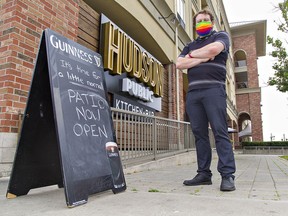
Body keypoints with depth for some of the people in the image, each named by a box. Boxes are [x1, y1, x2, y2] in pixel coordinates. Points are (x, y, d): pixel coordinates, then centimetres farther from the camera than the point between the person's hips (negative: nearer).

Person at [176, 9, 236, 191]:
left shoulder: (221, 36, 14)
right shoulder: (190, 45, 27)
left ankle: (228, 175, -8)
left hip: (214, 90, -4)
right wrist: (202, 58, -2)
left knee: (220, 132, -10)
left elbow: (213, 49, -10)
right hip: (193, 93, 5)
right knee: (200, 134, 1)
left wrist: (192, 55, 6)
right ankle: (204, 173, 5)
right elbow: (179, 64, 9)